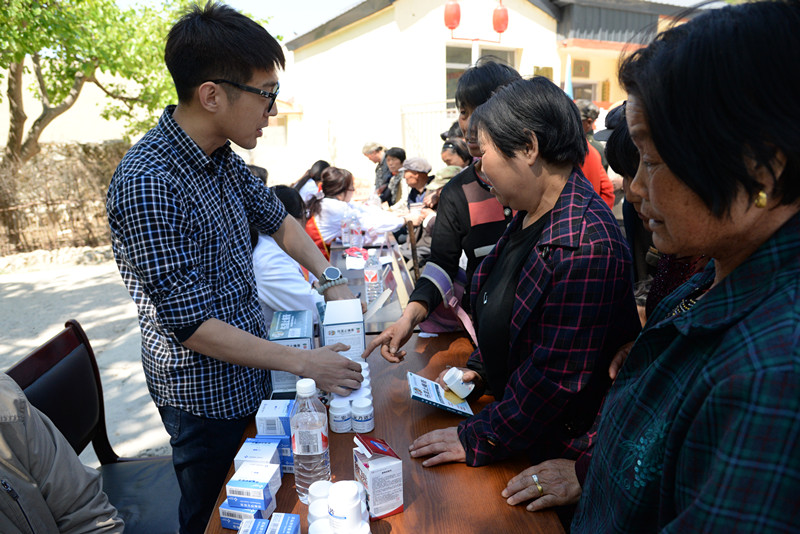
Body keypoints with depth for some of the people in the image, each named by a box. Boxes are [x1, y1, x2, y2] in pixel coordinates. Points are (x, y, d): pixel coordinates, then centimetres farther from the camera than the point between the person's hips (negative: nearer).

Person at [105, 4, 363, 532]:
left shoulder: (223, 158, -2)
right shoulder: (148, 185, -29)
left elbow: (276, 217, 12)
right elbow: (190, 324, -27)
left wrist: (332, 280, -1)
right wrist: (305, 362, -23)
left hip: (247, 374, 7)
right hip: (205, 397, -7)